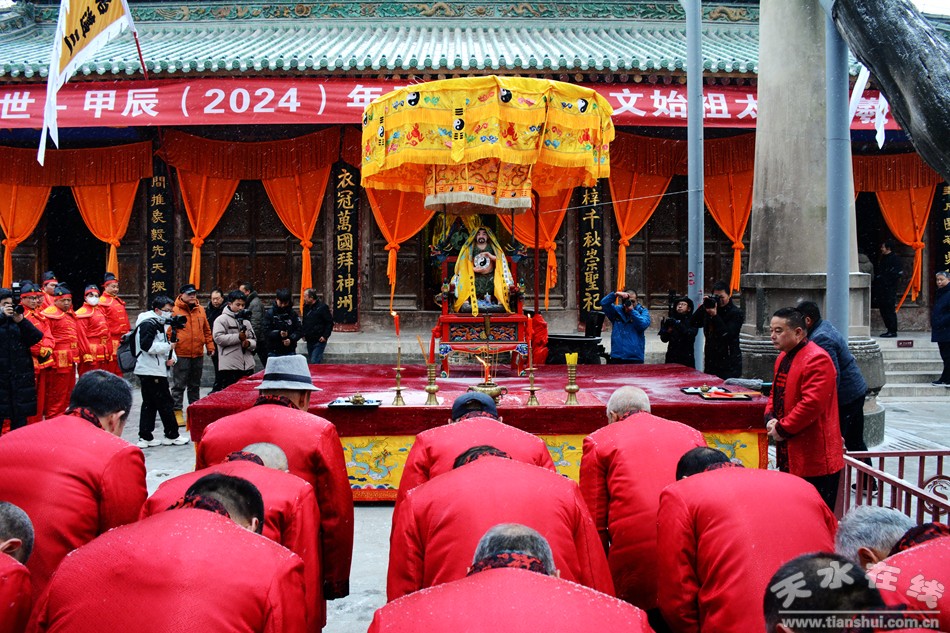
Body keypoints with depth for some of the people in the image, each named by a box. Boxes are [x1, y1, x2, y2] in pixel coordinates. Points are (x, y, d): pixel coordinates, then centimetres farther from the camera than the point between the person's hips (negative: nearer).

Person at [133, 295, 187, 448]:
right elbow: (147, 345, -23)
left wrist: (172, 357, 3)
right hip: (151, 371, -10)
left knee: (149, 404, 11)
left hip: (156, 370, 10)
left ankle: (145, 437, 15)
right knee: (165, 403, -2)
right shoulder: (148, 324, -13)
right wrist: (168, 347, -15)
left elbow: (167, 344, 22)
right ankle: (172, 435, 6)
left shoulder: (160, 324, 19)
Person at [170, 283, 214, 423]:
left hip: (198, 354, 6)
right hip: (181, 354, -6)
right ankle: (177, 412, 3)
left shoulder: (200, 309, 11)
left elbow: (206, 330, 18)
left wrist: (210, 346, 12)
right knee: (179, 385, -2)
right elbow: (168, 331, -8)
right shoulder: (174, 310, -7)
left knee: (195, 385, 16)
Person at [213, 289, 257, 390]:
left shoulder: (246, 321, 18)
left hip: (247, 367, 6)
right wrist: (238, 337, -14)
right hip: (229, 368, -6)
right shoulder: (221, 319, 0)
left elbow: (254, 340, 17)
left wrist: (249, 343, -7)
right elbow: (218, 338, -13)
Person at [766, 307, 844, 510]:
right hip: (790, 455, 10)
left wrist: (782, 429, -18)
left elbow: (812, 404, -26)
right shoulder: (783, 357, 13)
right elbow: (776, 393, 21)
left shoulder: (817, 359, -18)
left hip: (815, 459, -10)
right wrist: (770, 418, 1)